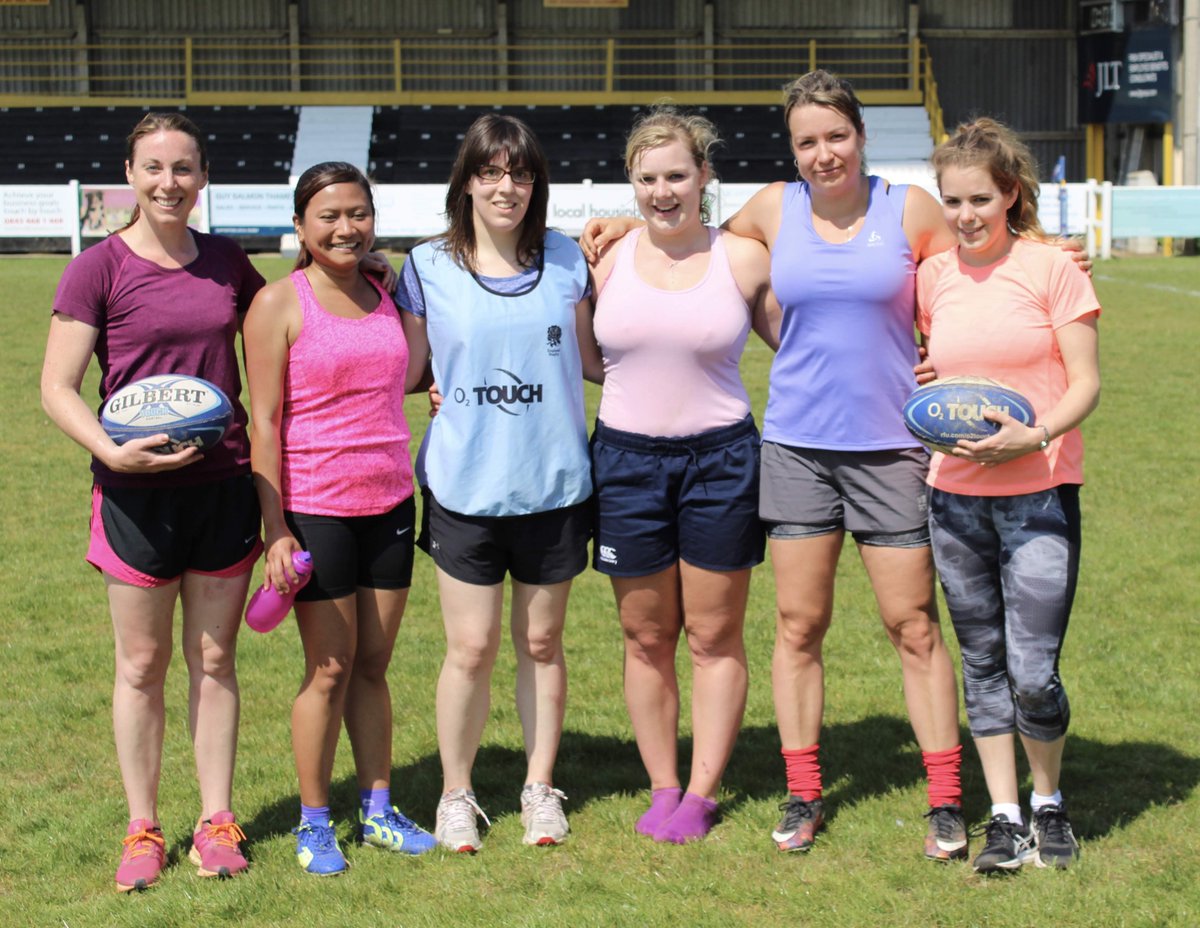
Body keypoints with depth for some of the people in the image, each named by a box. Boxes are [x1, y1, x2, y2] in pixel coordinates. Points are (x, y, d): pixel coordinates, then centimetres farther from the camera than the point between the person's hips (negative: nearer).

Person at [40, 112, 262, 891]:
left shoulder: (227, 262, 6)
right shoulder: (99, 269, -6)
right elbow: (58, 389, -8)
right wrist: (112, 450, -22)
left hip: (224, 484, 3)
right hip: (138, 493, -3)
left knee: (214, 659, 10)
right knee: (142, 665, 7)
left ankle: (217, 821, 21)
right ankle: (143, 830, 20)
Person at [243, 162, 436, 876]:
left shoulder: (386, 294, 8)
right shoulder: (280, 303, -7)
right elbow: (264, 421, -9)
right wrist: (275, 530, -13)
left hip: (390, 503, 5)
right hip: (316, 511, -5)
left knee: (375, 663, 12)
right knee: (330, 669, 2)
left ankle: (379, 810, 23)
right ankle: (314, 823, 16)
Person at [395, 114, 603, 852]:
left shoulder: (565, 261, 3)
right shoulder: (429, 268, -1)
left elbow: (592, 360, 9)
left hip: (553, 483, 2)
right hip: (465, 486, -1)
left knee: (542, 642, 11)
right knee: (472, 649, 1)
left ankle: (541, 787, 26)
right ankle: (456, 793, 19)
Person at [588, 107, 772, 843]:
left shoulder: (743, 259, -1)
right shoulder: (608, 260, 2)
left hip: (720, 458, -1)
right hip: (627, 459, 1)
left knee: (715, 636, 5)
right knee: (646, 638, 8)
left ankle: (703, 791, 16)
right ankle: (662, 787, 21)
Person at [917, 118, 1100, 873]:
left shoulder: (1052, 270, -5)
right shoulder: (934, 279, 7)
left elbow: (1086, 384, -6)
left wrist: (1033, 436, -21)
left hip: (1039, 494, -4)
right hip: (955, 494, 4)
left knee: (1033, 671, -7)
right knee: (982, 662, 9)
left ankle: (1050, 804, 18)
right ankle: (1005, 817, 20)